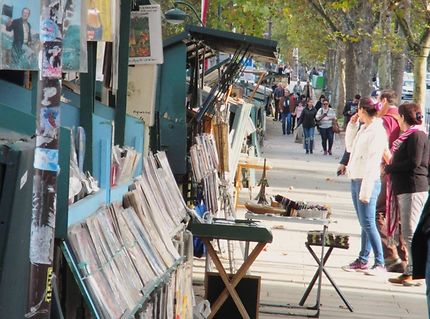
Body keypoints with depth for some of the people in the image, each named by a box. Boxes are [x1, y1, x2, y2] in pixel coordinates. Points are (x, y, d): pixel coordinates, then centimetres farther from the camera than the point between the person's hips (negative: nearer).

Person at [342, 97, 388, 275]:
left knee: (368, 223, -10)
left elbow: (373, 162, -19)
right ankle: (362, 260, 18)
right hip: (356, 180, 9)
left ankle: (380, 263, -7)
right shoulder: (362, 129, 13)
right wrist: (352, 126, 15)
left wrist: (366, 189, -21)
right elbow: (349, 147, 26)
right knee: (364, 224, 13)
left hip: (368, 181, -9)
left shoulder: (377, 131, -14)